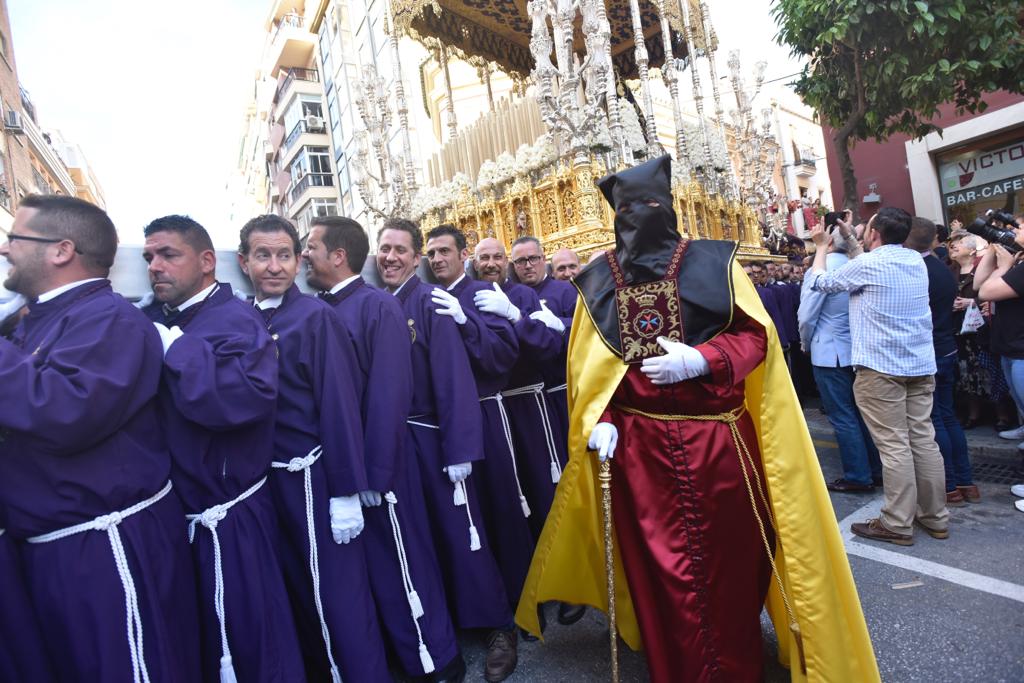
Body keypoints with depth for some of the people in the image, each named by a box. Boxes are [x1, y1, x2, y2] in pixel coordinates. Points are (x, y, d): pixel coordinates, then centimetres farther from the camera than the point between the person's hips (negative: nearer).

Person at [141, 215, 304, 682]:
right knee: (203, 638, 25)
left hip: (226, 517, -7)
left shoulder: (235, 320, -15)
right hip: (177, 509, 8)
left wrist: (172, 345, -25)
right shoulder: (153, 321, 7)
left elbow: (245, 397, -34)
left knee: (246, 638, 9)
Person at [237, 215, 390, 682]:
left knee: (337, 591, 6)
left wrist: (346, 491, -17)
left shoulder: (315, 317, -13)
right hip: (266, 479, 6)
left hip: (312, 478, -6)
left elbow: (339, 406, -16)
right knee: (297, 588, 22)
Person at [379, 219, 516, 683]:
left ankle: (498, 627, 21)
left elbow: (454, 378, -16)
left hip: (431, 438, -5)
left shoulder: (431, 303, -11)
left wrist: (459, 450, -20)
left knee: (458, 531, 3)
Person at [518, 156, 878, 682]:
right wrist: (599, 420, -10)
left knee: (729, 555, 13)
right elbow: (587, 364, 4)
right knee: (659, 565, 10)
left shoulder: (711, 262, 1)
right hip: (637, 444, 1)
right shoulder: (599, 280, 6)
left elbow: (755, 335, -2)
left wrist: (701, 360, -19)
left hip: (717, 438, 0)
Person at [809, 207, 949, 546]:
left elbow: (820, 282, 5)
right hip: (921, 364, 7)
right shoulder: (916, 260, 12)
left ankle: (897, 524, 3)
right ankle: (935, 517, 19)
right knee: (924, 440, 10)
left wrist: (822, 246, 19)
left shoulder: (867, 264, -9)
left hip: (881, 367, -7)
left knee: (893, 445, -4)